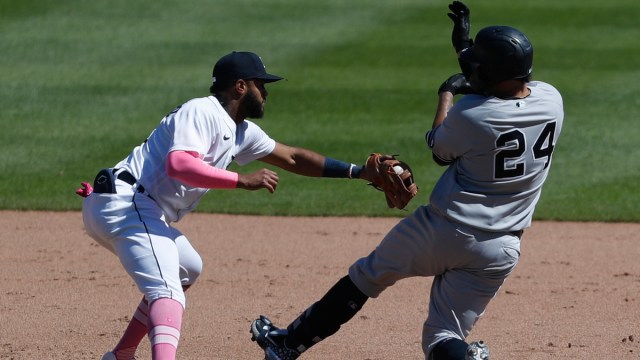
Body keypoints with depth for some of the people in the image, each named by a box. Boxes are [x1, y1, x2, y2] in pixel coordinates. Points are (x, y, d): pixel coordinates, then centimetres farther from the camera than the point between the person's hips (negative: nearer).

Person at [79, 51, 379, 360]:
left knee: (187, 269, 30)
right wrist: (242, 180, -25)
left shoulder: (240, 132, 18)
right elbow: (178, 164, -27)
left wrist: (359, 172, 23)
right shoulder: (202, 112, -11)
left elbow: (292, 158, 25)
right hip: (126, 203, -11)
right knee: (168, 291, -26)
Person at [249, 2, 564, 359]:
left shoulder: (469, 115, -17)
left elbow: (439, 149, 6)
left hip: (442, 229, -4)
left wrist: (447, 92, 20)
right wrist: (467, 45, 23)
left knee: (365, 276, 20)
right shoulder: (552, 101, -4)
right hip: (499, 250, 4)